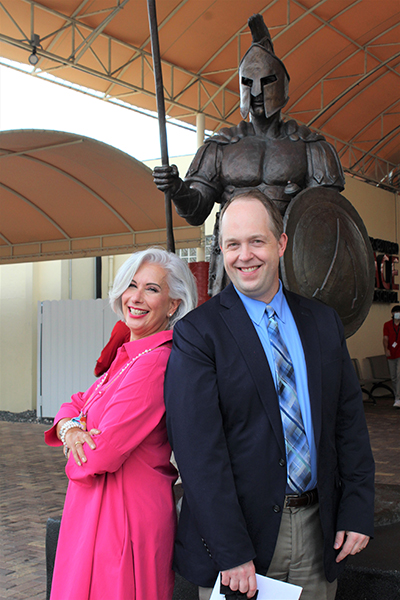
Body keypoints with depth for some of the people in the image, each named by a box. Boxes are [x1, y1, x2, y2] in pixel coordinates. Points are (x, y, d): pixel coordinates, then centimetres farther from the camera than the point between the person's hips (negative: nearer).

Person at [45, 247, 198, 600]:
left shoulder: (155, 362, -22)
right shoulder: (126, 357, 9)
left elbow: (101, 456, -24)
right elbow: (78, 404, 14)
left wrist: (77, 454, -2)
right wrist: (68, 427, -9)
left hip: (121, 515, -9)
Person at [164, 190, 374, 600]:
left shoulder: (324, 322, 6)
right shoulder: (198, 332, -10)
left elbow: (350, 420, 8)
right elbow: (198, 450, -15)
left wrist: (358, 511, 0)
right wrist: (231, 551, -18)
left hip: (319, 532, 4)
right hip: (243, 531, -4)